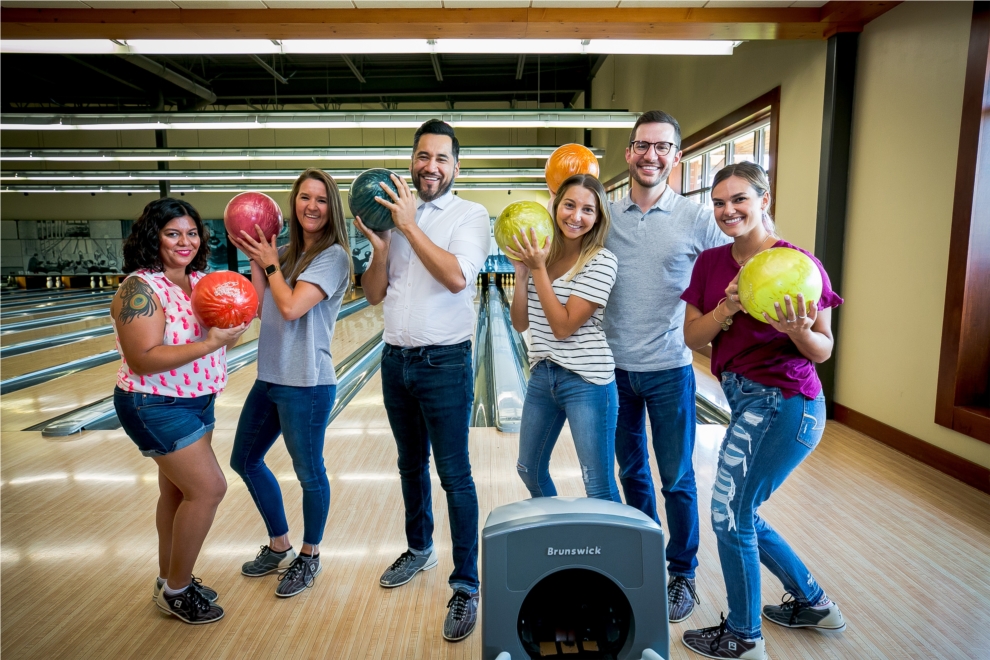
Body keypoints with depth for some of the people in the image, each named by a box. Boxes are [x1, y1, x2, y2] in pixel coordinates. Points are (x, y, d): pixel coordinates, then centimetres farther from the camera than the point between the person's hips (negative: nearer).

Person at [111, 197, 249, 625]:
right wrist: (210, 344, -32)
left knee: (178, 490, 17)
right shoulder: (140, 289, -19)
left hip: (196, 402, 8)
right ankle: (176, 590, 12)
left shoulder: (201, 281, 4)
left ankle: (170, 580, 35)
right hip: (157, 408, -8)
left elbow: (246, 317, 1)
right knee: (208, 489, -8)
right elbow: (143, 360, -26)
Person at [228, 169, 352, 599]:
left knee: (309, 473, 7)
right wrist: (255, 260, 1)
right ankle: (279, 547, 38)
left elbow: (292, 308, -21)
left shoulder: (333, 256, -12)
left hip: (306, 384, -8)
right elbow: (262, 309, 4)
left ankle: (308, 558, 31)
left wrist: (271, 265, -7)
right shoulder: (285, 253, 9)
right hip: (269, 378, 9)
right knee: (245, 461, 20)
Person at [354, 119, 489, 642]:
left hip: (444, 363, -5)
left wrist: (409, 226, -18)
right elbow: (374, 295, 7)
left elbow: (456, 277, -23)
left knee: (454, 475, 0)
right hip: (395, 360, 6)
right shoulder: (395, 215, 8)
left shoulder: (470, 215, -5)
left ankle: (466, 586, 13)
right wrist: (379, 248, -10)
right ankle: (418, 550, 41)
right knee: (410, 465, 20)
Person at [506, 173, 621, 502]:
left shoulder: (601, 261, -13)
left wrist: (539, 268, -18)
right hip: (541, 375, 7)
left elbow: (563, 327, -18)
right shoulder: (543, 254, 5)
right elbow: (520, 324, 3)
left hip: (586, 380, -7)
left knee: (599, 487, 1)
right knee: (530, 470, 22)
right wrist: (522, 272, -9)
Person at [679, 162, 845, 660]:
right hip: (745, 399, 7)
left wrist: (799, 330, -28)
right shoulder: (710, 262, 4)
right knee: (741, 514, 18)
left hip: (783, 404, -7)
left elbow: (822, 351, -7)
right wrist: (726, 308, -18)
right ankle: (813, 603, 42)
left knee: (731, 516, 2)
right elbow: (692, 337, 0)